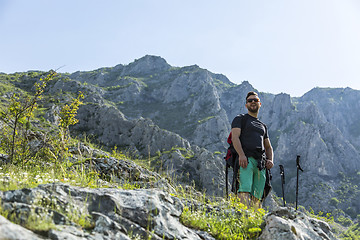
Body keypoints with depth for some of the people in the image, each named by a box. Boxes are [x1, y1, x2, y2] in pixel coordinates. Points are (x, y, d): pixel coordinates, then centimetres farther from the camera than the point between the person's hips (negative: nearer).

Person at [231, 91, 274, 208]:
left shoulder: (263, 126, 31)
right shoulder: (240, 119, 14)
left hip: (261, 164, 5)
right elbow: (235, 137, -2)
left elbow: (268, 147, 32)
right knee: (245, 191, -22)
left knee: (257, 197, -4)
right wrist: (241, 155, -19)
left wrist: (270, 160, 9)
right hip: (246, 159, -5)